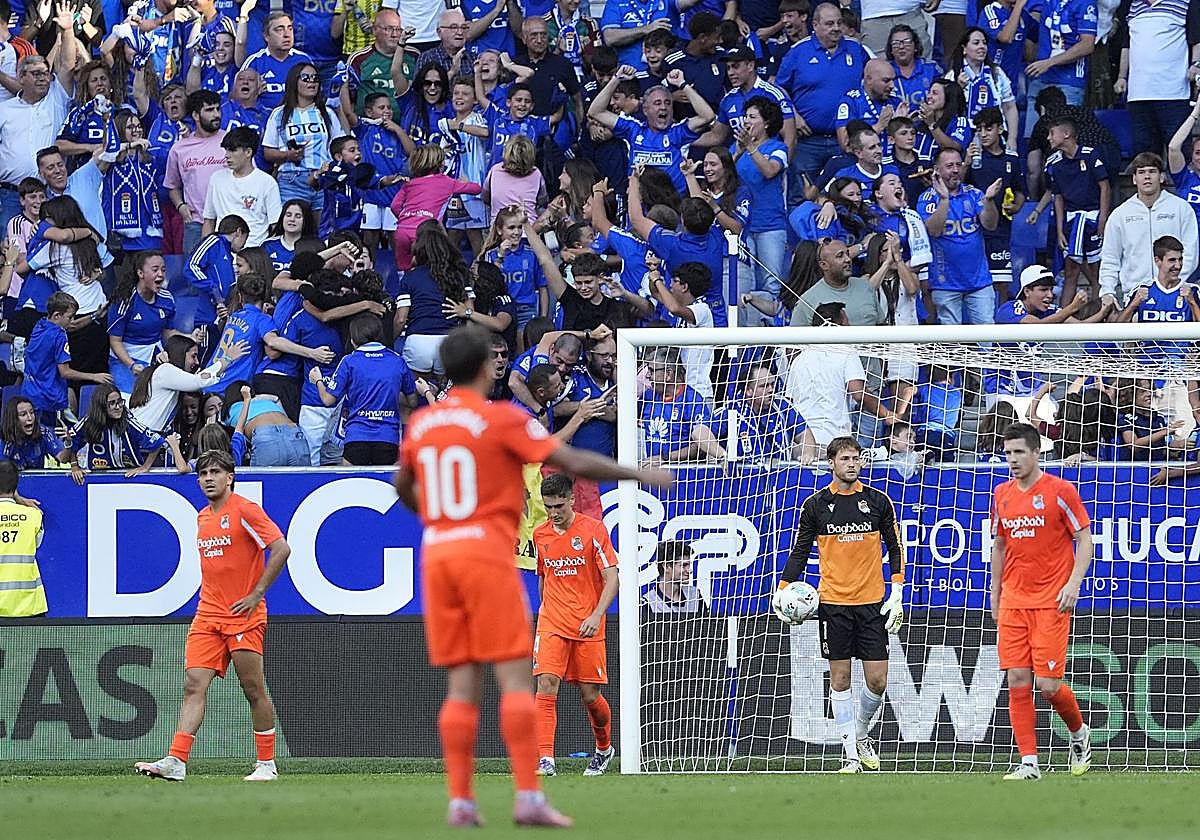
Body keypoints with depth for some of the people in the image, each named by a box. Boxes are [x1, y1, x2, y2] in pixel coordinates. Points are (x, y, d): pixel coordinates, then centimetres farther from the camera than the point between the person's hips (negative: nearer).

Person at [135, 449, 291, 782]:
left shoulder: (245, 511, -9)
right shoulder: (202, 517, 15)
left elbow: (281, 549, -15)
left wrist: (255, 594, -15)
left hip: (243, 616, -7)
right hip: (207, 615, 7)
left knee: (254, 689, 0)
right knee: (193, 686, -6)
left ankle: (266, 764, 11)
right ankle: (176, 762, -14)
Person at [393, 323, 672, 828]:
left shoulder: (421, 423, 11)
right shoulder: (503, 420, -6)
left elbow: (402, 487, 27)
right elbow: (574, 463, -9)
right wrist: (639, 475, 1)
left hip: (436, 556, 5)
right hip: (486, 552, -5)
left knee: (461, 683, 6)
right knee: (515, 677, -5)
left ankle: (460, 801, 0)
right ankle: (528, 797, -13)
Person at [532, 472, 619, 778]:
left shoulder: (593, 529, -6)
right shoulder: (540, 534, 7)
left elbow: (611, 578, -8)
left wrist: (596, 615, -20)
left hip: (588, 627, -2)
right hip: (551, 625, 2)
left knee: (590, 695, 4)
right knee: (546, 685, -17)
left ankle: (604, 748, 33)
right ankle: (545, 759, -22)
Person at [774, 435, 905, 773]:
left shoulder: (878, 501, 3)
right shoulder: (815, 504, 2)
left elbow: (895, 548, 8)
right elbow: (800, 551, 8)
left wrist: (897, 594, 0)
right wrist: (782, 591, -2)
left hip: (872, 604, 0)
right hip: (833, 602, 0)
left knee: (877, 681, -3)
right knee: (840, 679, 1)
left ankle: (861, 733, 24)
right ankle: (851, 754, 6)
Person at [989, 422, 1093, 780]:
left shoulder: (1059, 491, -5)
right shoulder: (1002, 495, 10)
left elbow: (1085, 539, -3)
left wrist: (1073, 582, -15)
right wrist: (994, 595, 18)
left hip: (1052, 602, -5)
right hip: (1013, 600, 5)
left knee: (1048, 684, -8)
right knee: (1018, 682, -3)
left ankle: (1079, 732, 21)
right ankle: (1029, 763, 0)